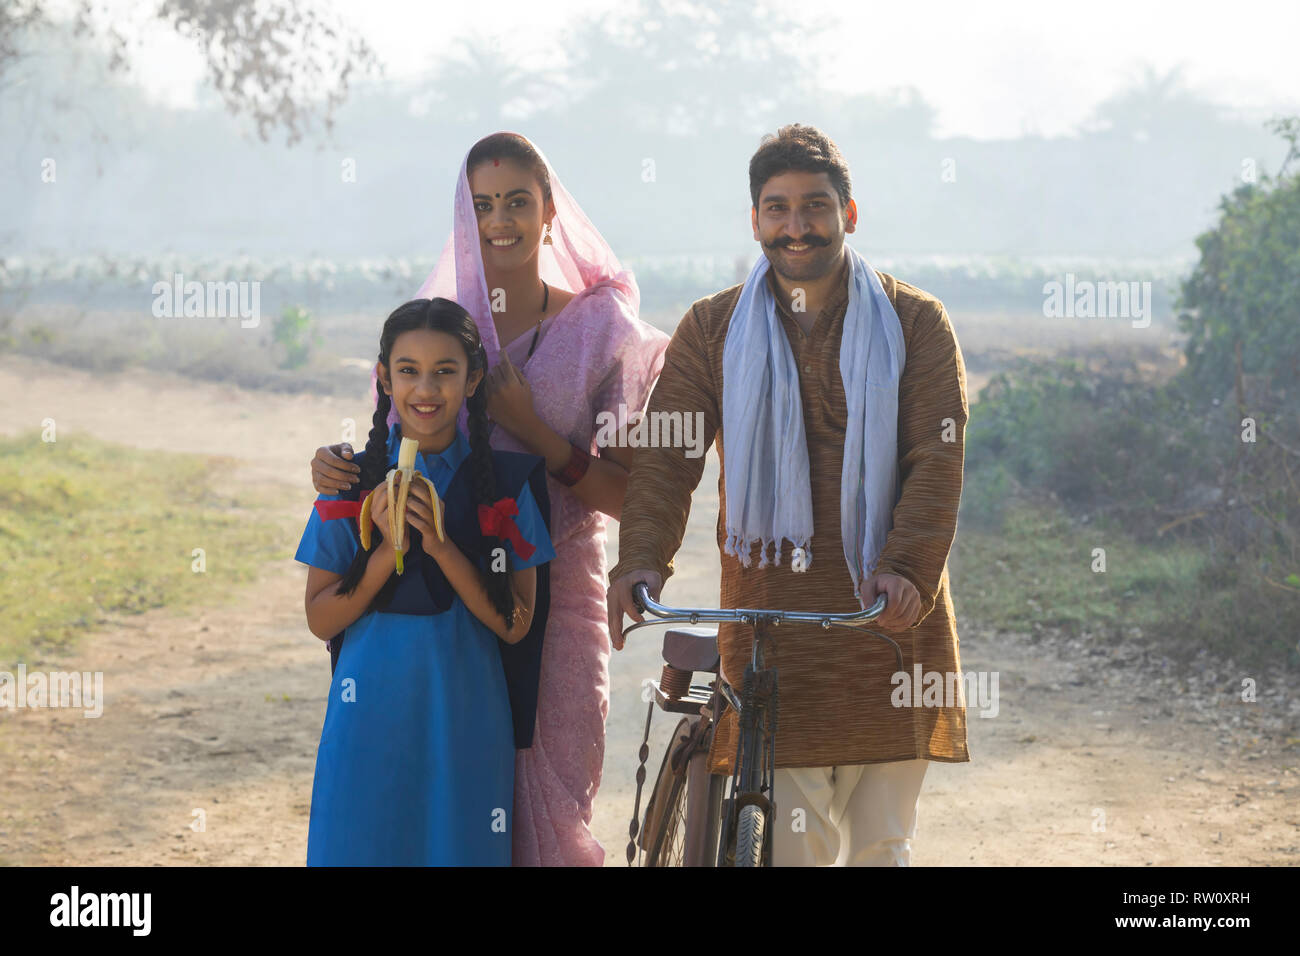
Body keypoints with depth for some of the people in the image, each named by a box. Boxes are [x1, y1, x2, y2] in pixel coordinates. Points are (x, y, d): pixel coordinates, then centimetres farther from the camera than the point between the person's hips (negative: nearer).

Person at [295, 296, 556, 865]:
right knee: (364, 844, 4)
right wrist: (388, 551, -16)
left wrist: (440, 545, -17)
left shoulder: (506, 485, -1)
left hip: (467, 717, 0)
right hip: (371, 712, 0)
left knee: (459, 847, 5)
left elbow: (515, 625, -5)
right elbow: (321, 620, -1)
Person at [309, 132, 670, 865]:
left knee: (548, 792, -2)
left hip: (557, 597, -2)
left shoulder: (597, 330, 1)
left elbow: (628, 497, -4)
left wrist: (534, 432, -15)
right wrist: (341, 466, -9)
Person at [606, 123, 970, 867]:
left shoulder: (915, 324, 6)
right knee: (791, 845, -5)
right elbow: (666, 456, 1)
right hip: (769, 617, 0)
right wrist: (642, 559, -18)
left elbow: (937, 461, -4)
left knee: (881, 844, 5)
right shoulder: (713, 331, 10)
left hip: (888, 616, 0)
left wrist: (906, 568, -21)